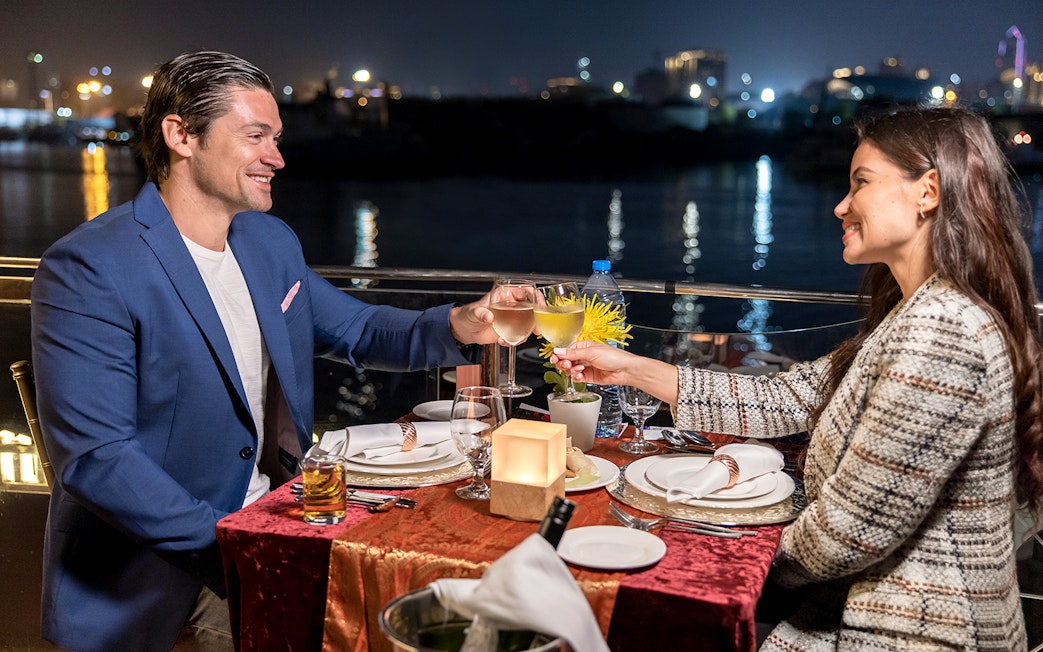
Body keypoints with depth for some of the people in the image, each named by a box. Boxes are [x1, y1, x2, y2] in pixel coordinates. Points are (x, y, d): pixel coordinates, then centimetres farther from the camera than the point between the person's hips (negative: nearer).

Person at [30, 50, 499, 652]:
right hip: (161, 570, -7)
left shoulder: (272, 242, 7)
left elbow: (356, 329, 17)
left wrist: (457, 327, -3)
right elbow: (94, 457, -20)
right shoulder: (86, 269, -15)